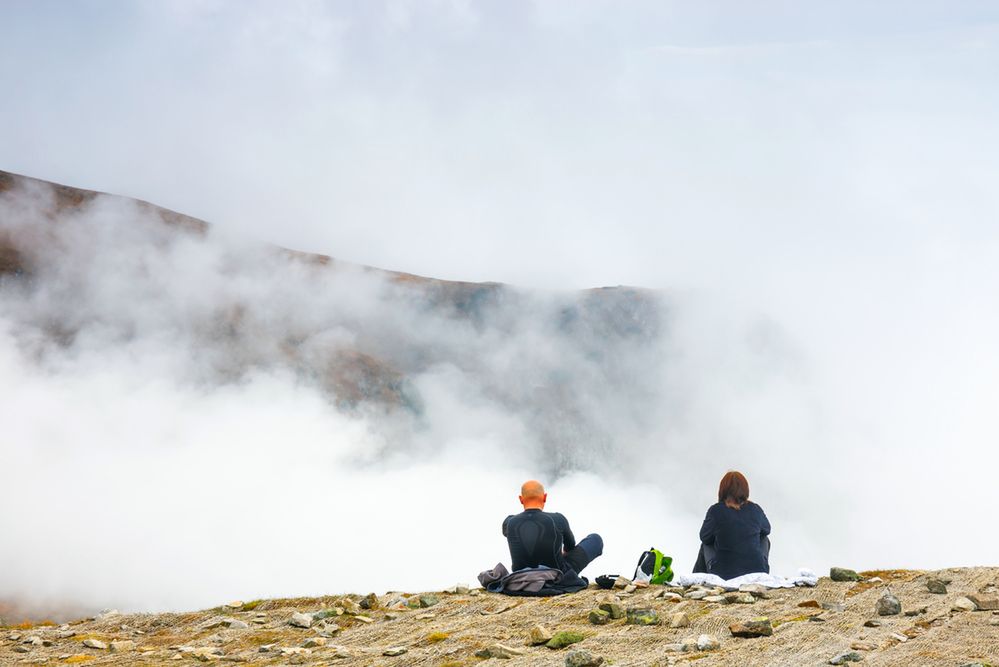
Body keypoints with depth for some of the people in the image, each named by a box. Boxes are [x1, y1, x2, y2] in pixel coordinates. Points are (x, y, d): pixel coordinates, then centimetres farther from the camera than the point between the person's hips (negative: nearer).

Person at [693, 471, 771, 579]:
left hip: (722, 574, -1)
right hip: (757, 573, 1)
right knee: (764, 540, 31)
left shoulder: (715, 510, -10)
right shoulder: (755, 509, -3)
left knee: (705, 546, 30)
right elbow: (766, 530, 17)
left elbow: (704, 537, 5)